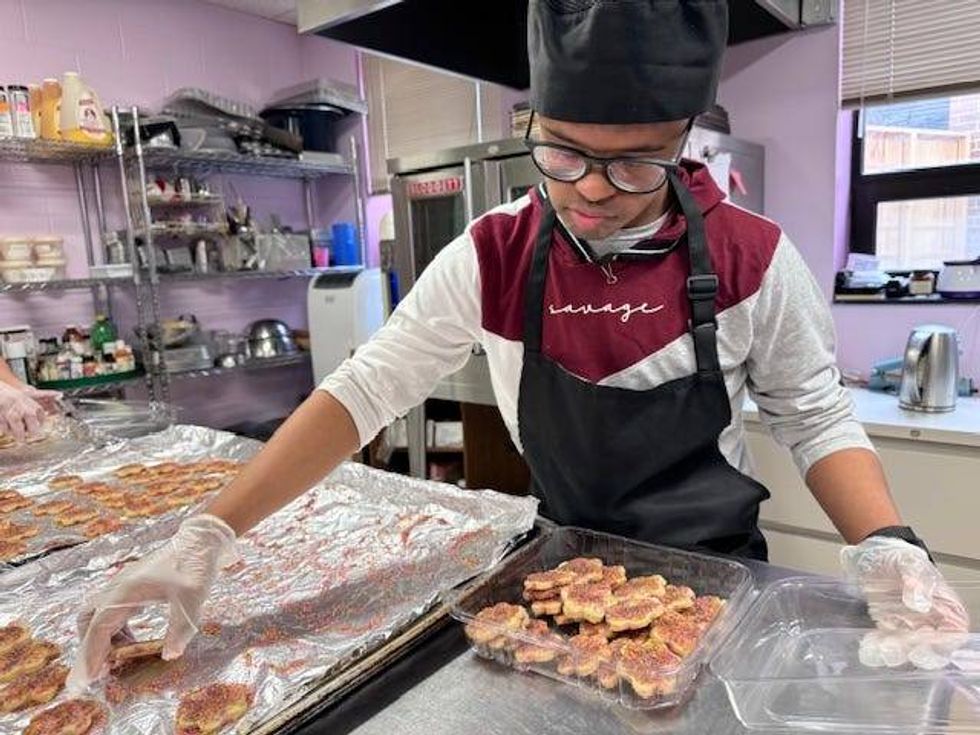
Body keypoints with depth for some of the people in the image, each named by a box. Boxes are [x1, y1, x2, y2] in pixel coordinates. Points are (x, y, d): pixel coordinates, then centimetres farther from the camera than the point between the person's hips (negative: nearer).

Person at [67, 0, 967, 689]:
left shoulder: (752, 259, -17)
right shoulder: (492, 258, -16)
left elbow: (817, 418, -6)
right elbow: (364, 392, -16)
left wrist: (889, 545, -25)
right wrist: (209, 534, -22)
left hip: (714, 570, -1)